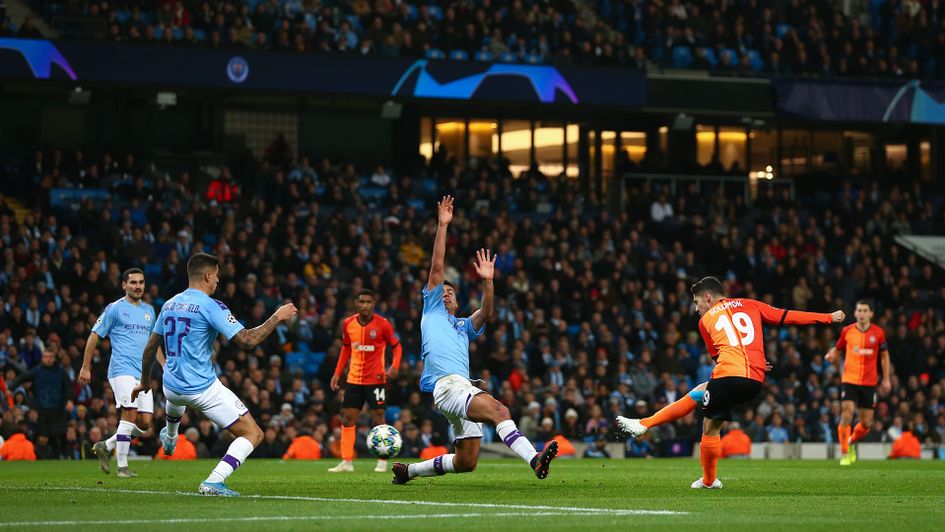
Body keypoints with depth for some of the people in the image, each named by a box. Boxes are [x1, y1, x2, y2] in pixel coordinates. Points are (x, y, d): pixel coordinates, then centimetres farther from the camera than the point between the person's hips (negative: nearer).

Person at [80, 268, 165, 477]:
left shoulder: (149, 310, 19)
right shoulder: (115, 308, 0)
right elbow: (94, 336, 1)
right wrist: (85, 368, -3)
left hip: (143, 373, 7)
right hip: (122, 370, -7)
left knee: (145, 422, -1)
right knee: (130, 413, -19)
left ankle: (106, 446, 17)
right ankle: (122, 466, -14)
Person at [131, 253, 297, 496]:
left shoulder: (169, 305, 7)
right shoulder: (211, 307, -15)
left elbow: (150, 348, 16)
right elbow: (247, 340, -21)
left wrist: (145, 382, 30)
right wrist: (277, 317, -10)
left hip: (172, 388, 7)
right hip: (204, 389, -7)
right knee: (253, 434, -3)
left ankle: (169, 438, 70)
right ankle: (213, 482, -16)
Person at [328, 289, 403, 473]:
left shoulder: (382, 324, -10)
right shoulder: (348, 324, 1)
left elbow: (397, 346, -1)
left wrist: (394, 366, -18)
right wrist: (337, 373, 11)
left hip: (376, 379, -4)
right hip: (354, 379, 4)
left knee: (378, 417, -4)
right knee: (347, 417, 1)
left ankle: (382, 462, 5)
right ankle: (346, 462, 7)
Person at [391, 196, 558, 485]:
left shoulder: (465, 326, 32)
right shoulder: (432, 311, 20)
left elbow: (487, 312, 11)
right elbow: (437, 268, 13)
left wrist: (487, 281, -2)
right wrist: (442, 226, 9)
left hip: (463, 387, 7)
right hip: (446, 383, -7)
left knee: (466, 462, 5)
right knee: (498, 410, -29)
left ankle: (409, 470, 23)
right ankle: (534, 459, -46)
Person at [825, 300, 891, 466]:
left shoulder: (878, 332, 0)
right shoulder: (847, 331, 0)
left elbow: (884, 356, 10)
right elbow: (837, 349, 14)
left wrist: (886, 380, 6)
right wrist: (832, 355, -10)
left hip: (869, 382, 1)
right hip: (850, 380, -1)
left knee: (866, 423, 3)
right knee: (846, 416, -14)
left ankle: (852, 442, 33)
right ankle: (844, 453, -1)